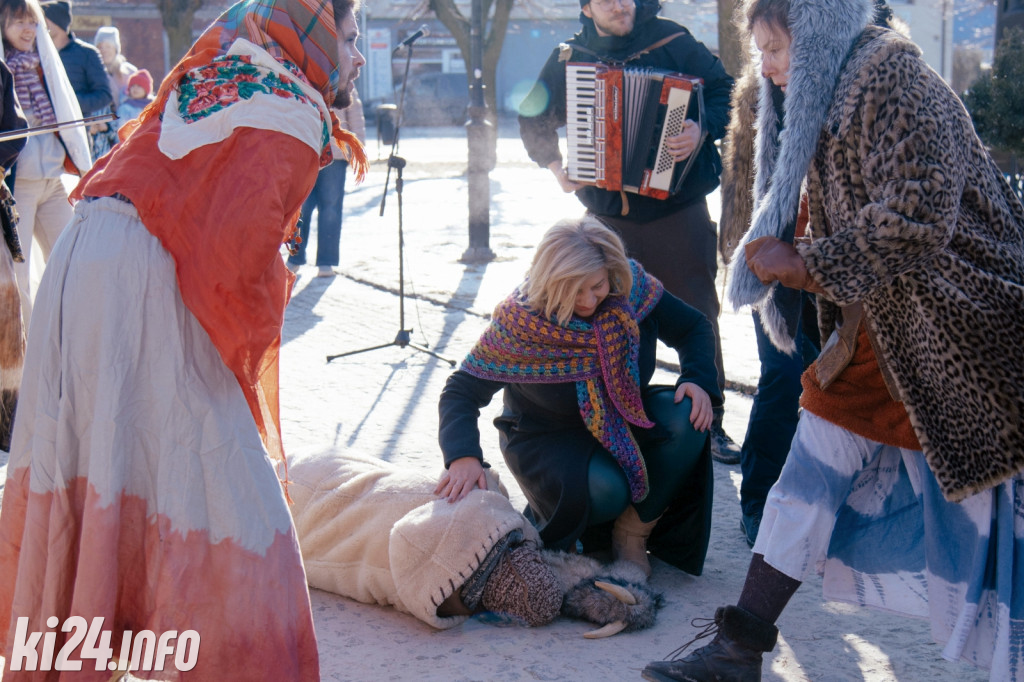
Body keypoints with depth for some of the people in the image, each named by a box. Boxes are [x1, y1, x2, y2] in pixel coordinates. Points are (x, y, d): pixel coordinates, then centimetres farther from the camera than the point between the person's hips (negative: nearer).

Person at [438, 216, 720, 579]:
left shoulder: (634, 288, -16)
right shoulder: (520, 321, -24)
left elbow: (693, 327, 1)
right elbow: (461, 391, -21)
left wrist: (698, 380, -19)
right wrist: (464, 456, -39)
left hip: (625, 420, 4)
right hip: (547, 437, -4)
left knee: (687, 419, -26)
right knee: (604, 489, -35)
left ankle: (634, 530, -5)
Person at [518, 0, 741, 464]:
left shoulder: (670, 40, -4)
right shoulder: (570, 59, 5)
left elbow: (724, 89, -4)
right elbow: (534, 117, 19)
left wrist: (703, 129, -21)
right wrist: (553, 163, 7)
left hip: (678, 211, -3)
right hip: (608, 216, 3)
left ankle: (710, 423, 11)